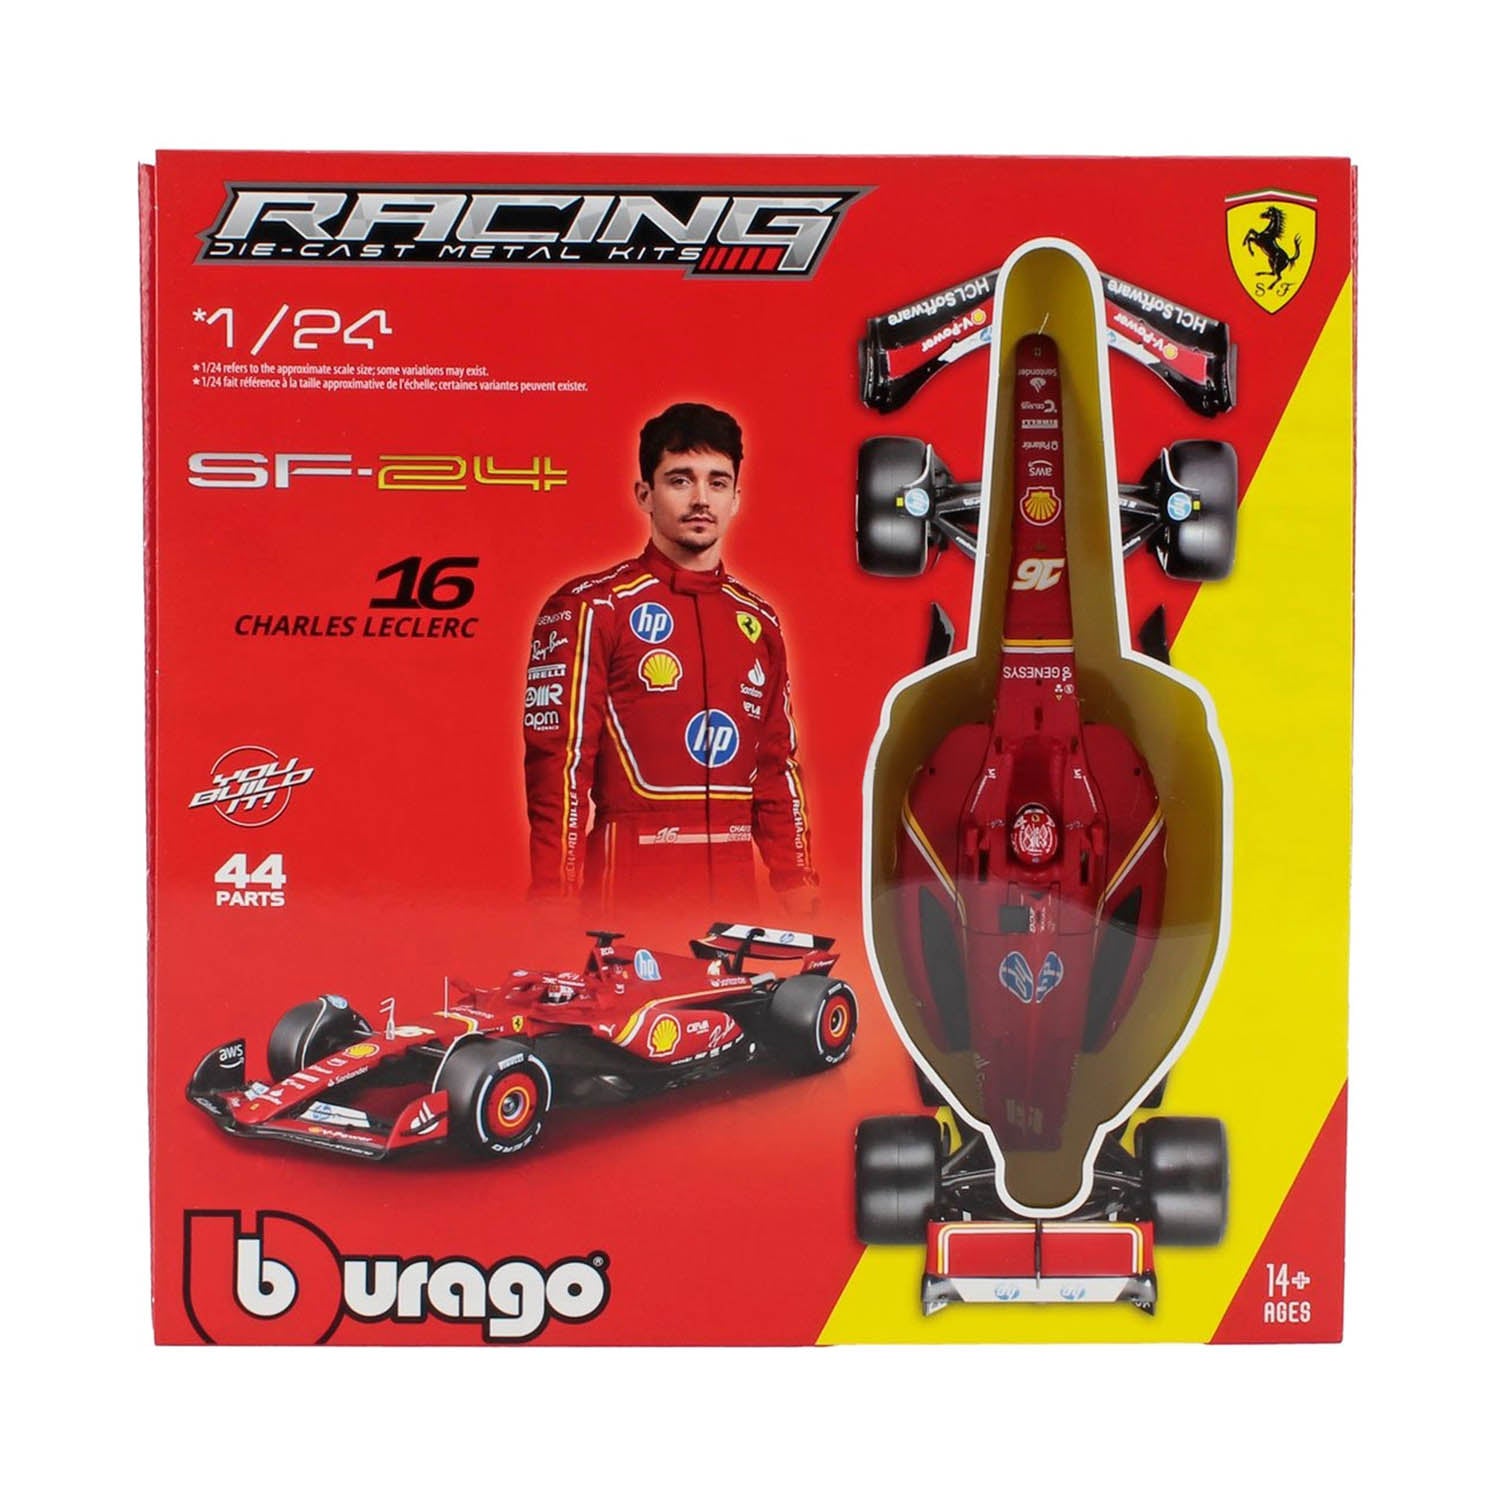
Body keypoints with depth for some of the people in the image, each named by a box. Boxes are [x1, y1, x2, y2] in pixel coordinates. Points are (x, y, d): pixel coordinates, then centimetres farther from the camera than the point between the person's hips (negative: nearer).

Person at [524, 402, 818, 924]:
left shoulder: (760, 623, 14)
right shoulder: (589, 607, -2)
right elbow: (560, 763, -7)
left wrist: (799, 893, 11)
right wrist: (555, 905, -12)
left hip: (735, 899, 5)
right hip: (629, 893, -5)